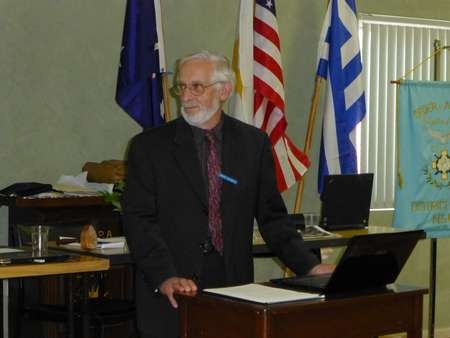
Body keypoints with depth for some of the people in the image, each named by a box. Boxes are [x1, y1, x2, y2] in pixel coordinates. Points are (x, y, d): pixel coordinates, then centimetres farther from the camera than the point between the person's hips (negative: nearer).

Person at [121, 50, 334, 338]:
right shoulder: (150, 146, 0)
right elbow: (139, 221, -6)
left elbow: (272, 216, 8)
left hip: (234, 285, 2)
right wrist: (165, 278, -20)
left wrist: (309, 267, -3)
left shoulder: (254, 142, 6)